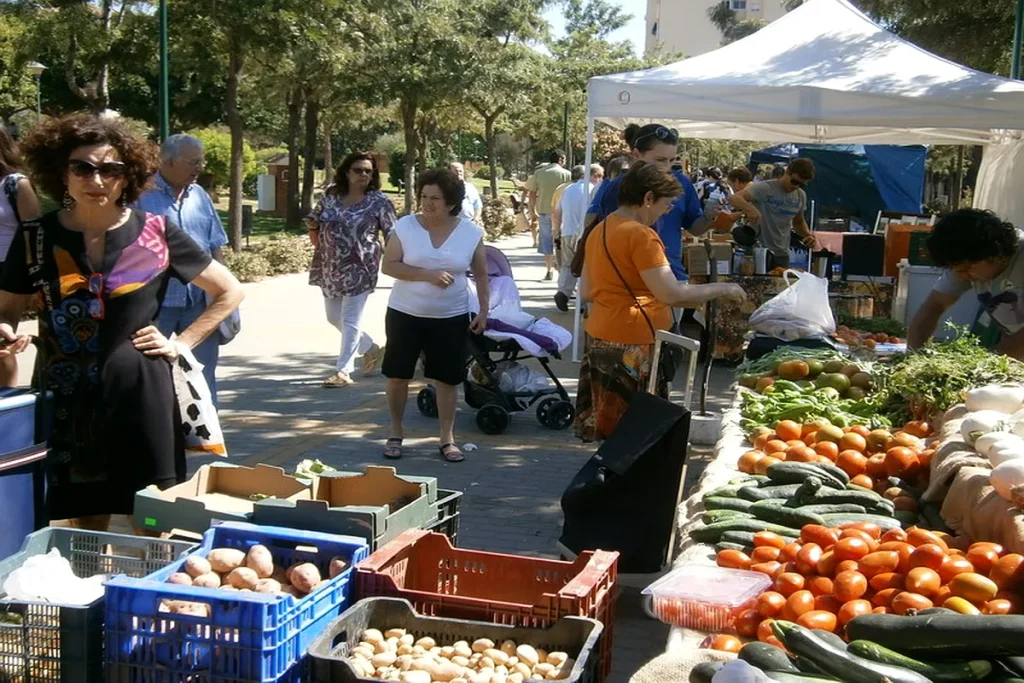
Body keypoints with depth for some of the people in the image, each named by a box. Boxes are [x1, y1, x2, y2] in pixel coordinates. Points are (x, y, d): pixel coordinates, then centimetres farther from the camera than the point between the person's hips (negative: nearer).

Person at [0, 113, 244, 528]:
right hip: (69, 403, 1)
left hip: (140, 395, -1)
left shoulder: (155, 233, -3)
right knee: (85, 525, 11)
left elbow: (230, 292, 6)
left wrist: (182, 343, -1)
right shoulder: (35, 238, -1)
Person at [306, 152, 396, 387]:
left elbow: (392, 236, -5)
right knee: (334, 317, 15)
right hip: (331, 268, 6)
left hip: (359, 269, -6)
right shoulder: (330, 196, 5)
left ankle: (343, 370, 5)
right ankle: (371, 349, 34)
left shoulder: (379, 201, -7)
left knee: (350, 320, -3)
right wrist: (312, 227, -7)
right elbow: (314, 223, 16)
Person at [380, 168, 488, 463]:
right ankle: (396, 433, 23)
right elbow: (389, 266, -11)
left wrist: (484, 310, 0)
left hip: (451, 317, 0)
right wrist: (428, 275, -21)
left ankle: (447, 439, 17)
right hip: (404, 314, 0)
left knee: (447, 378, 5)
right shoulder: (405, 226, -7)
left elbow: (481, 275, 5)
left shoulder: (471, 233, -4)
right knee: (397, 374, 6)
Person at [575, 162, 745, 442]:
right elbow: (672, 294, -19)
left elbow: (586, 292, 17)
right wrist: (722, 289, -7)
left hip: (600, 338, 9)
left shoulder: (600, 230, 13)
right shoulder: (640, 235, -15)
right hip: (632, 346, -9)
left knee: (610, 429, 12)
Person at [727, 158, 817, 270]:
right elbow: (733, 198, -26)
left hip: (781, 255, 5)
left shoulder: (801, 195, 7)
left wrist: (808, 235, 1)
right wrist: (750, 209, -46)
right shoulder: (764, 188, -14)